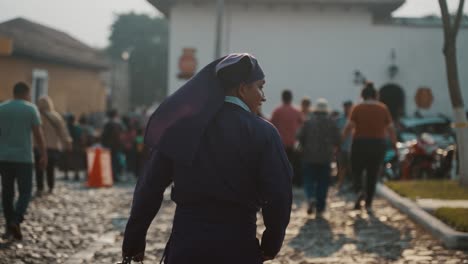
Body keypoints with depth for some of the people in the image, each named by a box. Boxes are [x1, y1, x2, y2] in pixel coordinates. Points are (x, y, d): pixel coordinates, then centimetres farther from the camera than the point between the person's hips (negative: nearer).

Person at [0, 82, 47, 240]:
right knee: (25, 192, 2)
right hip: (23, 157, -3)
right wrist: (44, 156, -3)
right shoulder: (30, 109, -4)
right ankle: (15, 221, -17)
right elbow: (38, 134, -7)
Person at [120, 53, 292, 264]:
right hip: (238, 246, -3)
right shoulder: (262, 132, -6)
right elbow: (279, 194, -10)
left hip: (186, 241, 3)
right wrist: (271, 245, 5)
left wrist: (134, 241, 9)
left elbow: (150, 187, 3)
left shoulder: (182, 125, 4)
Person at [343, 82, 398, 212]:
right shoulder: (383, 108, 3)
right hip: (378, 144, 2)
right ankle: (369, 204, 12)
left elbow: (349, 127, -10)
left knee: (356, 172, 11)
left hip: (360, 144, -2)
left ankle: (360, 191, -17)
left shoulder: (357, 108, -3)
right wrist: (395, 145, 9)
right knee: (373, 175, 11)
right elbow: (390, 128, 2)